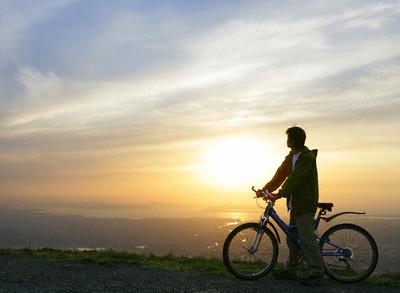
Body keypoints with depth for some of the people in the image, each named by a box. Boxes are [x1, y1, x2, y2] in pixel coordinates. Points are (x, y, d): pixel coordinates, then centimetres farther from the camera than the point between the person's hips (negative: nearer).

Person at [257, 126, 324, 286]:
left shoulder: (308, 157, -15)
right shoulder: (291, 156, 14)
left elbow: (295, 178, -25)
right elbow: (281, 174, 11)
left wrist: (279, 194, -32)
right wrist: (265, 189, 2)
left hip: (305, 204, -10)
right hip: (295, 204, 10)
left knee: (306, 238, -9)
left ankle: (317, 274, -2)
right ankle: (290, 271, 24)